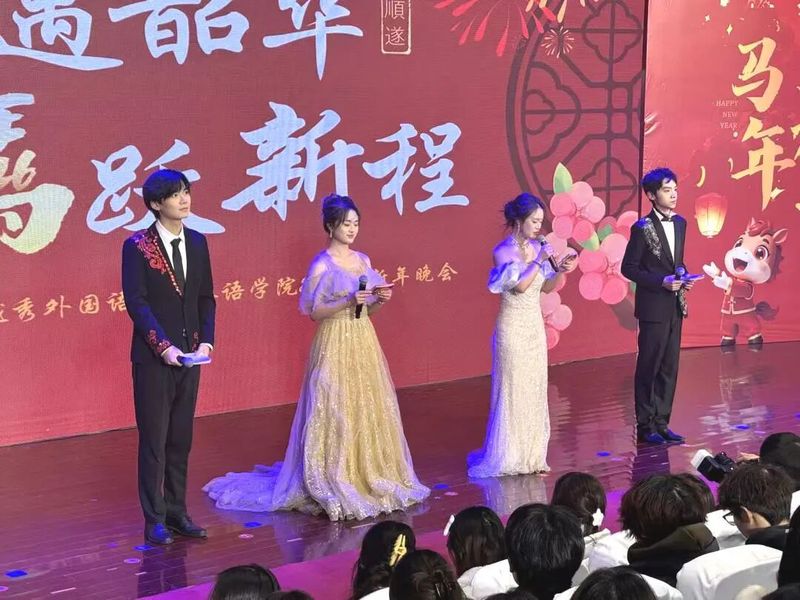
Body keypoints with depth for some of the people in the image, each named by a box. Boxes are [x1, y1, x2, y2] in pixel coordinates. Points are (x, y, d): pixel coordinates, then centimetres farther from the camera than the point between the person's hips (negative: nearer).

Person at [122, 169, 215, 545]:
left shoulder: (197, 242, 9)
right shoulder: (137, 246, -7)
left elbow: (206, 298, 11)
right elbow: (136, 302, -12)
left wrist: (205, 341, -2)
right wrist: (163, 346, -18)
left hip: (190, 355, 5)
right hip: (153, 358, -5)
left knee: (181, 440, 10)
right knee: (154, 440, 0)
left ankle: (177, 512, 18)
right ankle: (155, 520, 6)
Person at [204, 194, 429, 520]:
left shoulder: (363, 260, 11)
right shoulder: (322, 264, -8)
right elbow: (314, 311, -11)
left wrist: (378, 301, -4)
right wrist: (347, 302, -22)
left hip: (364, 345, 7)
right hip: (336, 346, -7)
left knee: (369, 412, 9)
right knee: (334, 414, -5)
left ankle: (368, 478, 18)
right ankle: (333, 485, 2)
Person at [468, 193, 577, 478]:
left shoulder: (537, 246, 5)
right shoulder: (503, 250, -12)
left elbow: (546, 287, 11)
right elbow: (519, 285, -21)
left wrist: (561, 270, -6)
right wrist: (539, 260, -19)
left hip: (535, 326, 7)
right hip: (513, 328, -7)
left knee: (534, 390, 9)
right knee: (512, 391, -1)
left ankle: (531, 455, 17)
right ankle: (508, 457, 8)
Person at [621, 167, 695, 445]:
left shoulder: (680, 223, 9)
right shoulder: (642, 228, -11)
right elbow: (628, 268, -9)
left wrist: (682, 275, -2)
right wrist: (661, 282, -18)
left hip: (675, 307, 7)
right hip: (653, 308, -7)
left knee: (669, 368, 10)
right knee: (649, 367, 1)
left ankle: (661, 422, 19)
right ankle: (646, 427, 9)